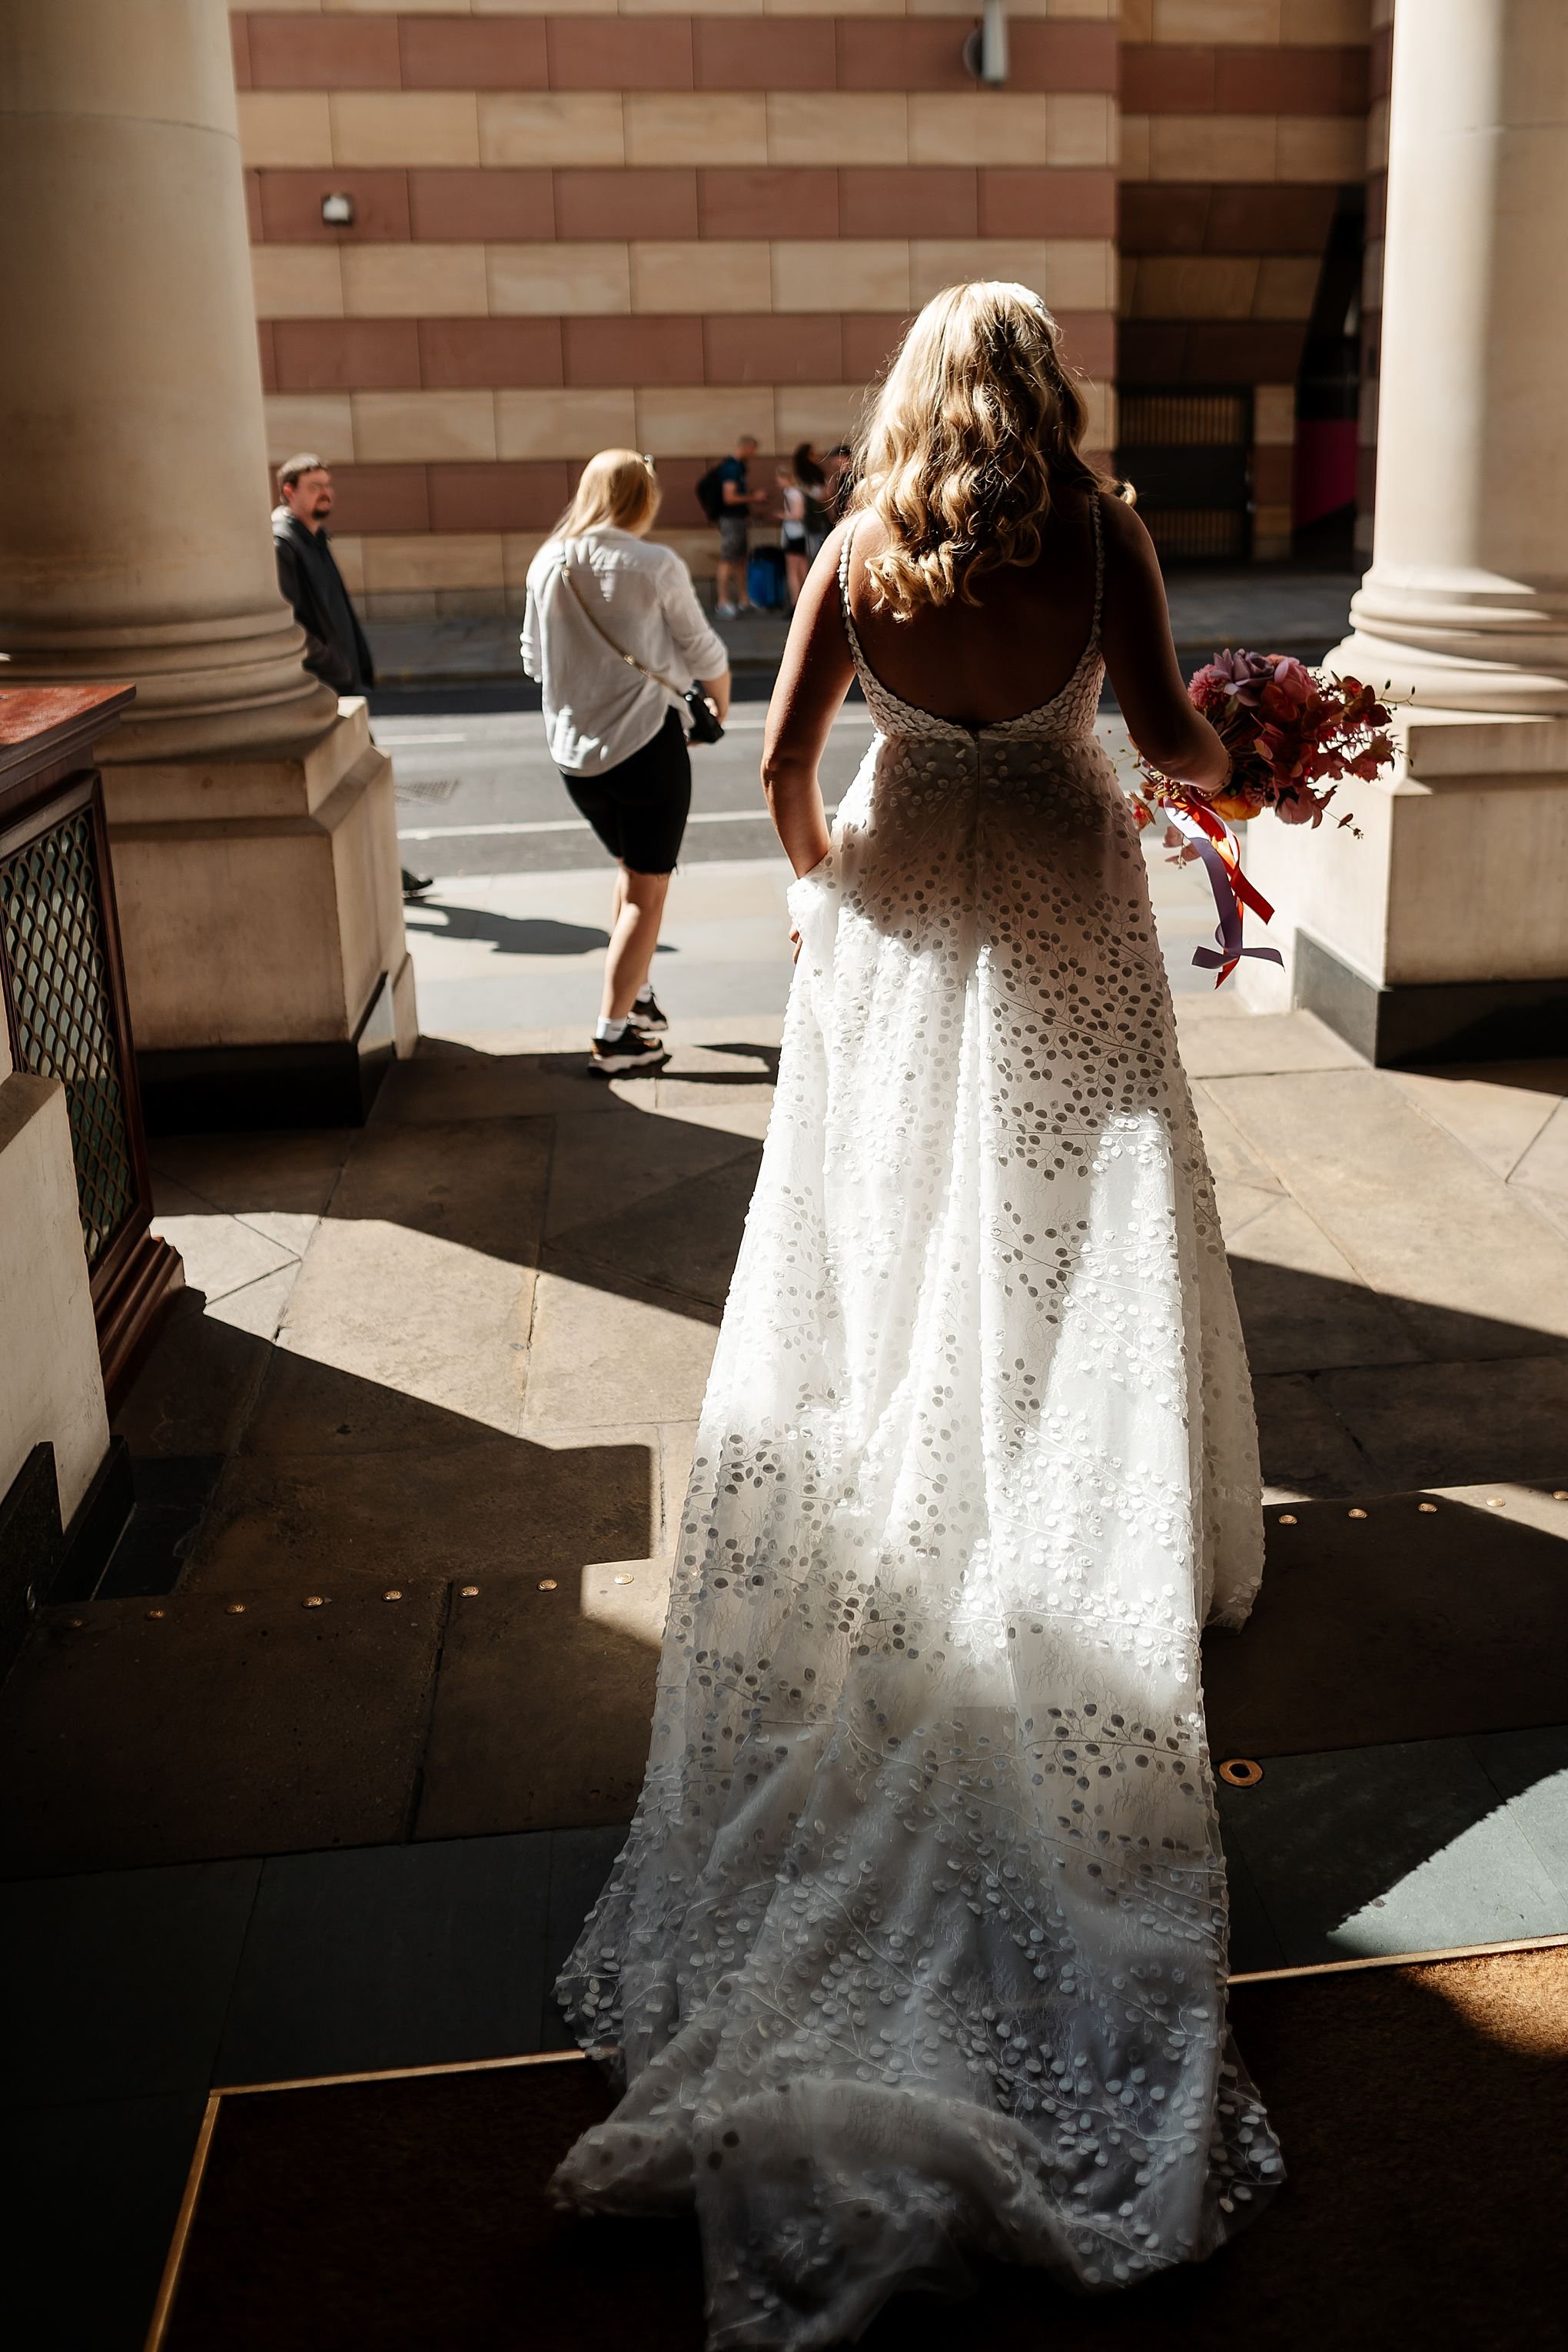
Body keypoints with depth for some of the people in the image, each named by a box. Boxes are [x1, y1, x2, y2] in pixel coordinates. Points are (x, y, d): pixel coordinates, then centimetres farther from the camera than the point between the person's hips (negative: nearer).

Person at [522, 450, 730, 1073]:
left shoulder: (547, 565, 0)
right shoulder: (655, 567, -13)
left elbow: (534, 660, 10)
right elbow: (705, 655, -3)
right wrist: (719, 707, 17)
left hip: (573, 752, 5)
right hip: (646, 742, -5)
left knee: (629, 868, 25)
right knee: (647, 891, 6)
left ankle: (637, 996, 29)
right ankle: (614, 1035, 7)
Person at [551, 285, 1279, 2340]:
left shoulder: (857, 547, -4)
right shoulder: (1101, 533, -7)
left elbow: (785, 754, -5)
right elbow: (1170, 731, -7)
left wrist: (817, 864, 15)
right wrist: (1230, 767, 16)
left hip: (901, 901, 1)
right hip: (1063, 899, -1)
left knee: (891, 1224, 11)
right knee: (1073, 1235, 9)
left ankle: (892, 1507, 18)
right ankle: (1081, 1526, 17)